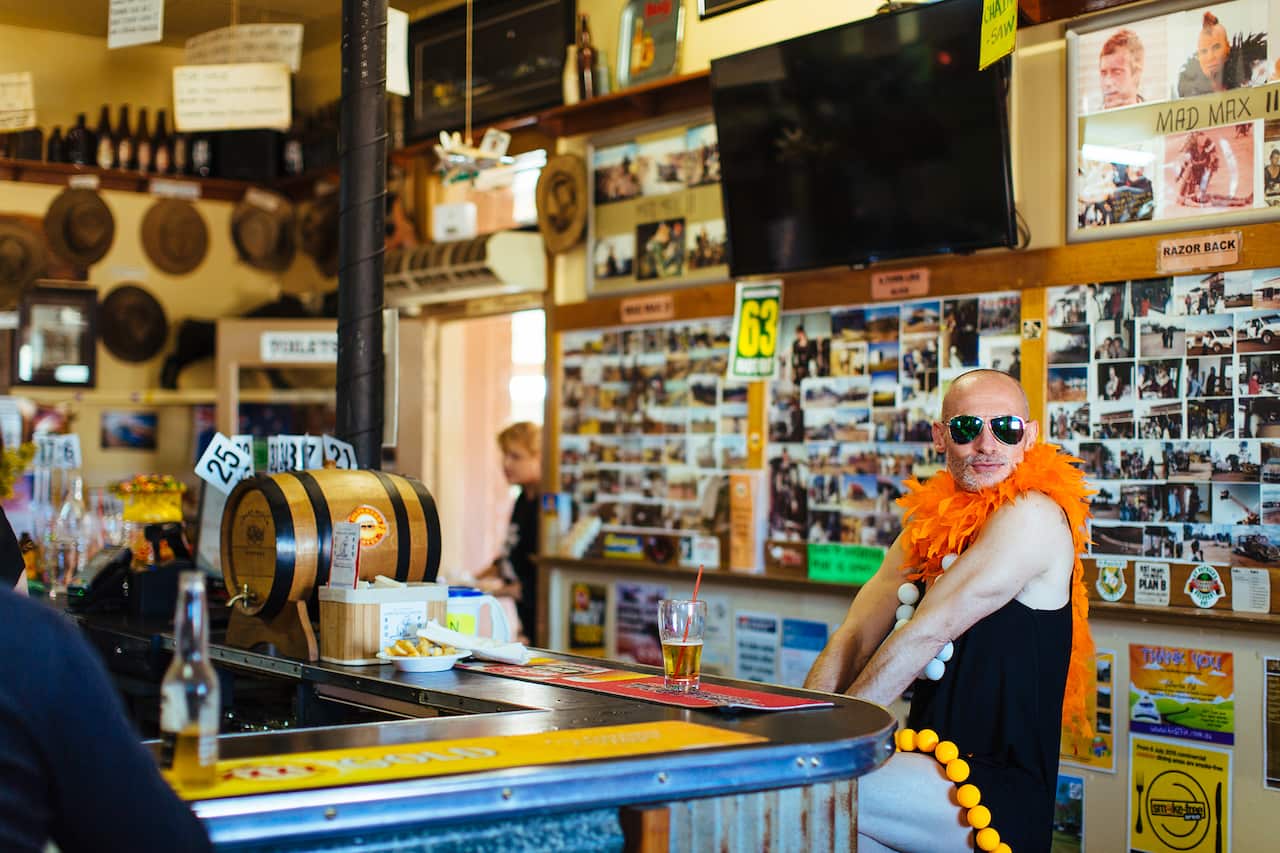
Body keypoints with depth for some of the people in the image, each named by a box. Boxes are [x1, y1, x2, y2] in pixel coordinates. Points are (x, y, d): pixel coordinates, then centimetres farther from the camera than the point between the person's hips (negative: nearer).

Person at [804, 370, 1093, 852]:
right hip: (933, 769, 7)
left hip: (999, 792, -7)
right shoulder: (927, 527, 12)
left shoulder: (1032, 516, -11)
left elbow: (929, 631, -16)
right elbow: (855, 639, 5)